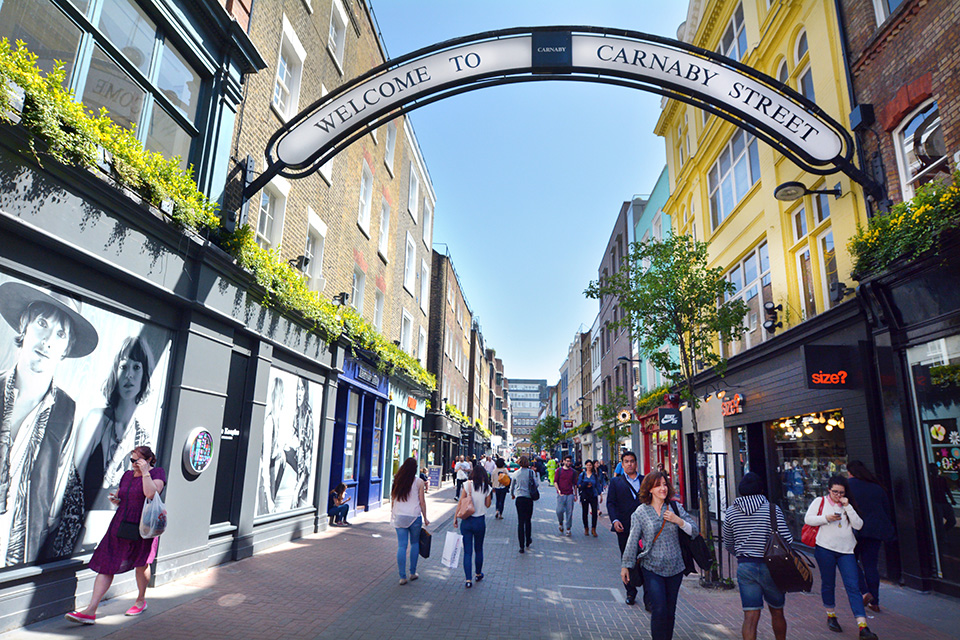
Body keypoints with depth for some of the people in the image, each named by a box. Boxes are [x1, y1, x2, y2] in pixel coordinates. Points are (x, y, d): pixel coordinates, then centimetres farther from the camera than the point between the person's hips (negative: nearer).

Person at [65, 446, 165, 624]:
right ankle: (90, 611, 1)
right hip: (120, 526, 5)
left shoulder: (157, 473, -7)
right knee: (106, 565, -1)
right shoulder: (127, 475, 12)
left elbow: (151, 494, -24)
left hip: (143, 527, -5)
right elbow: (120, 496, 24)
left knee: (141, 565, 11)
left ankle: (141, 600, 32)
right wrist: (115, 500, 1)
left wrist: (145, 472, -19)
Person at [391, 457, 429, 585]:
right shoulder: (418, 482, -6)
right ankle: (413, 573, 21)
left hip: (399, 517, 2)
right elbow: (422, 501, -3)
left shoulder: (397, 480, 1)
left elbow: (393, 498, 7)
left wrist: (393, 512, 21)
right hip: (414, 517, -2)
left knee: (402, 546, 4)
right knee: (415, 543, 15)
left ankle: (402, 576, 4)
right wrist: (425, 518, 6)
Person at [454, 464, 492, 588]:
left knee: (467, 551, 4)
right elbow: (487, 505, 4)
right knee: (478, 549, 19)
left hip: (466, 521, -1)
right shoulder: (487, 487, -4)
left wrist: (455, 518, 1)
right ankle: (478, 574, 35)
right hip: (480, 522, 1)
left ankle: (468, 579, 0)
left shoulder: (467, 485, -7)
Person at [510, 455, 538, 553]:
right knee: (528, 521, 15)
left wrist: (512, 495, 34)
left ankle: (521, 546, -2)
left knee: (520, 522, 1)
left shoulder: (516, 473, 4)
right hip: (529, 498, -1)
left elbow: (512, 486, 16)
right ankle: (528, 542, 26)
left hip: (519, 498, 1)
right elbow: (536, 484, -5)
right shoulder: (531, 472, -5)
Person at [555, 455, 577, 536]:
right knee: (559, 510, -9)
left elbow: (575, 484, 15)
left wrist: (575, 495, 11)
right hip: (561, 494, -2)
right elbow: (555, 481, 0)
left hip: (570, 494, 2)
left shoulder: (573, 472, 10)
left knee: (569, 512, 0)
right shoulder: (559, 471, 4)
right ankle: (561, 524, 20)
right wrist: (558, 490, -14)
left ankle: (568, 529, 10)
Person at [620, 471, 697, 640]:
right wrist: (625, 565, -1)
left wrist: (679, 521, -16)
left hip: (675, 568, 3)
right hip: (652, 569, -2)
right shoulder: (641, 512, -4)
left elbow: (695, 531, 1)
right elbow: (632, 541, -1)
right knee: (659, 610, -9)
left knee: (670, 611, 12)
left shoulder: (675, 507, 2)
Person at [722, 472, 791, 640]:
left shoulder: (731, 511, 1)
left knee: (750, 617, 2)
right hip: (770, 566, -1)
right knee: (777, 612, 20)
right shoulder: (772, 509, -7)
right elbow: (786, 539, -10)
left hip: (745, 566, 1)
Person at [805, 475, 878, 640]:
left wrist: (847, 507, -8)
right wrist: (826, 518, -14)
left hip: (846, 550, 2)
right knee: (828, 584, 8)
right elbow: (808, 519, -1)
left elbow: (858, 525, 1)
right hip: (825, 549, -1)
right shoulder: (820, 501, 5)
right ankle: (831, 617, 26)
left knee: (853, 586, -6)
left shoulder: (848, 505, 12)